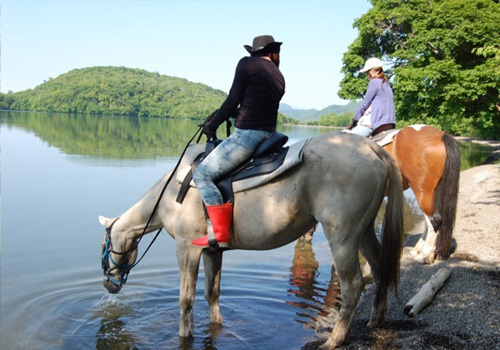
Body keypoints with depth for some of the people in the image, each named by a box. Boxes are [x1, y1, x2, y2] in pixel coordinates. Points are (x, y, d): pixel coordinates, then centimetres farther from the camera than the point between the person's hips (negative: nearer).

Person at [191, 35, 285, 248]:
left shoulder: (247, 63, -2)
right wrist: (225, 116, 23)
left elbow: (233, 101, -5)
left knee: (202, 175, -6)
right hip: (269, 135, 9)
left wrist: (212, 125, 7)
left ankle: (220, 232, -12)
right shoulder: (279, 77, 18)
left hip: (246, 134, -9)